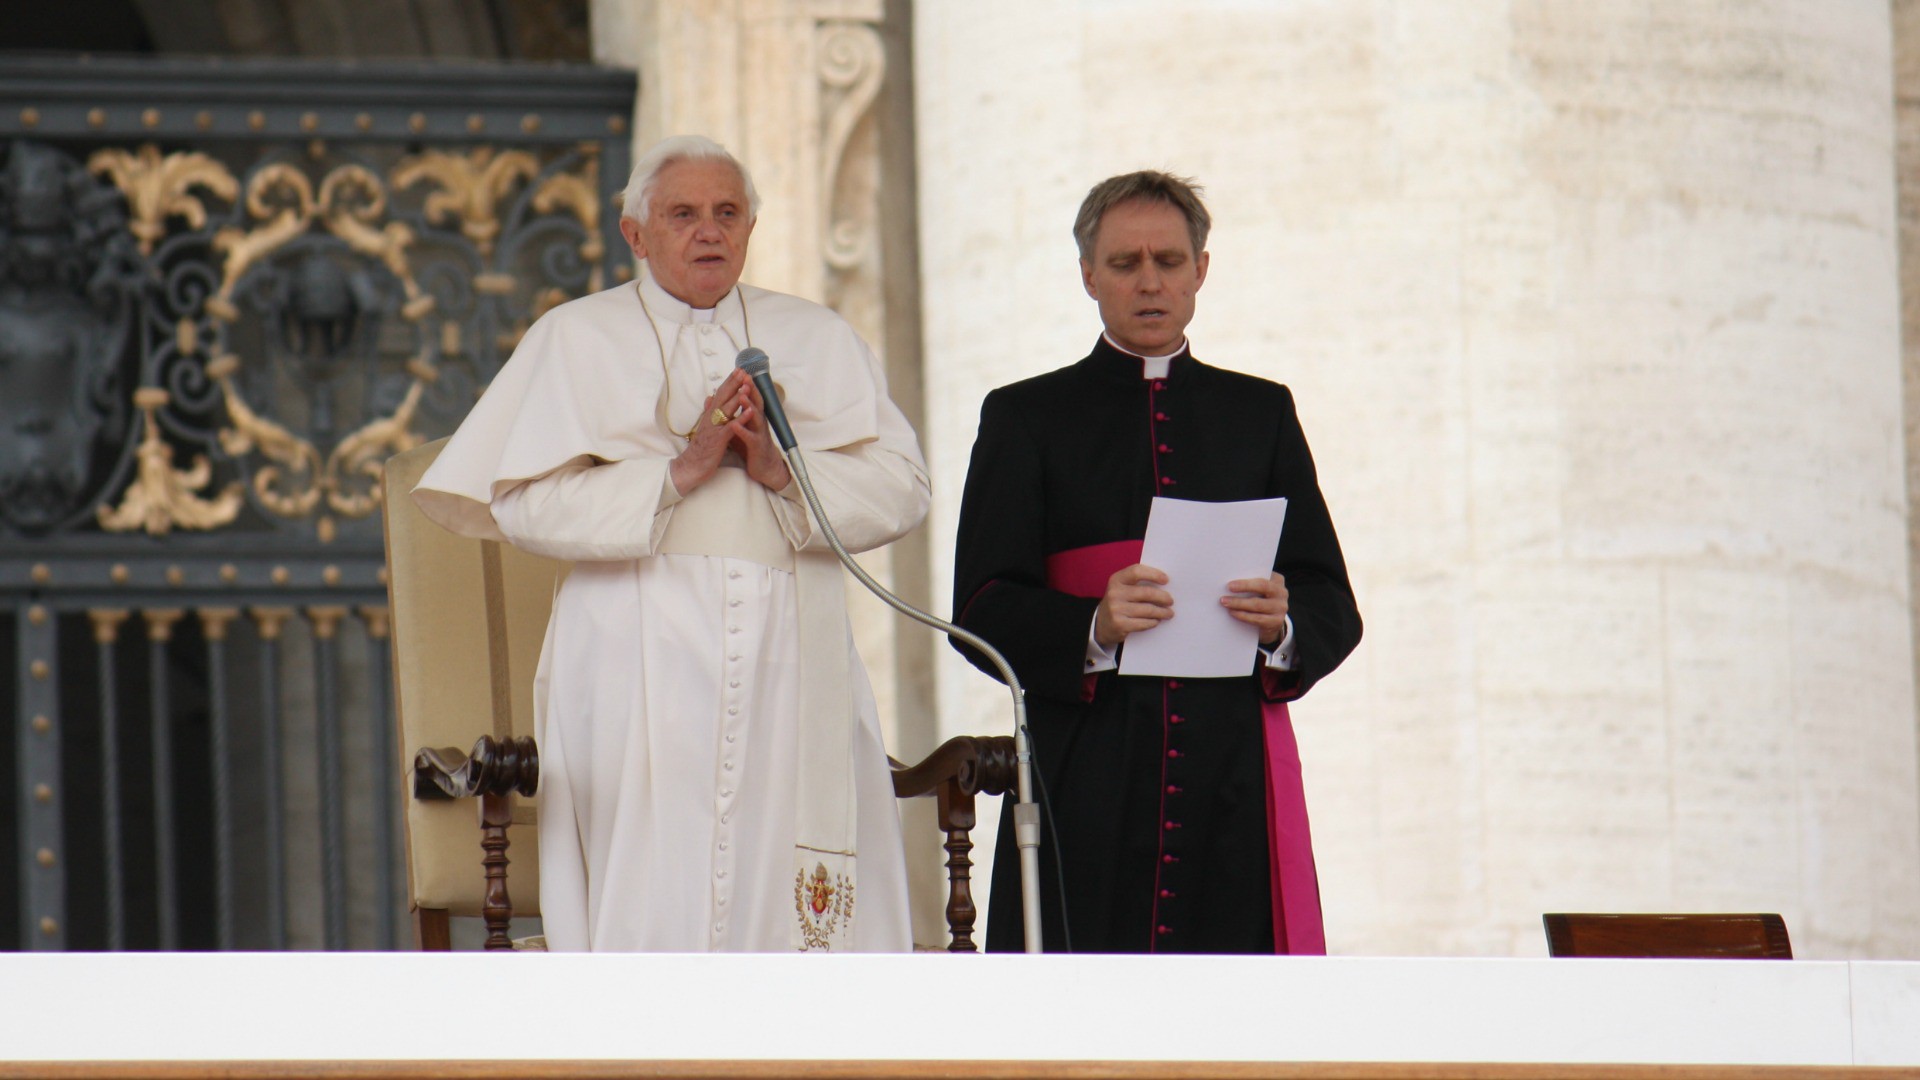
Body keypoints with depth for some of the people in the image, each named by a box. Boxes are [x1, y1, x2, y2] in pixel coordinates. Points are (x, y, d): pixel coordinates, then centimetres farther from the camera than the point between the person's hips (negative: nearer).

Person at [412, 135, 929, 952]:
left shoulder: (818, 340, 17)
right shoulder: (577, 340, 9)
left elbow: (901, 488, 6)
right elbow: (526, 506, -4)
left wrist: (784, 471, -11)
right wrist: (680, 469, -12)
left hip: (793, 665, 3)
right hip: (644, 663, -3)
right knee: (658, 906, -11)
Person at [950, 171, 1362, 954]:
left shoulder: (1261, 413, 18)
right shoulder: (1027, 418, 12)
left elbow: (1334, 610, 13)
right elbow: (981, 612, 1)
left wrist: (1281, 625, -10)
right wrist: (1093, 629, -18)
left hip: (1233, 779, 2)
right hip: (1086, 784, -2)